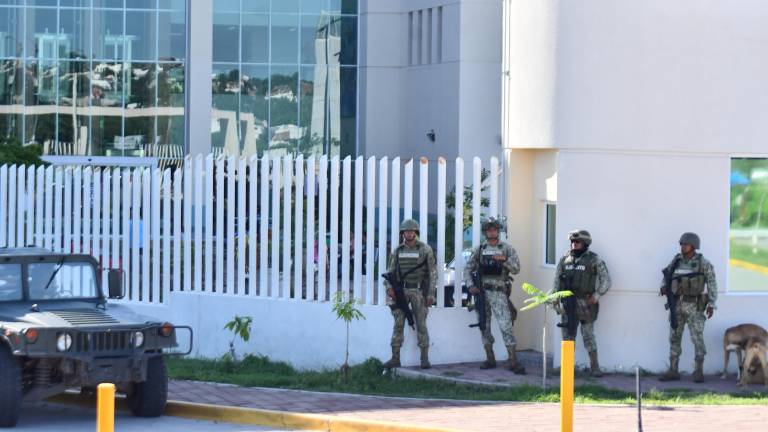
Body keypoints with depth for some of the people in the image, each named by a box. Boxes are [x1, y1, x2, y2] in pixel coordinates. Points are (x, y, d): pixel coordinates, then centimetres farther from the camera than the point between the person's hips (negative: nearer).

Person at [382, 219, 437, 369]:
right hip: (401, 291, 3)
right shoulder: (398, 251, 7)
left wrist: (431, 294, -8)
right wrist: (389, 287, -7)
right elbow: (390, 271, 12)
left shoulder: (425, 249, -2)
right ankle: (395, 358, -2)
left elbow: (432, 272, -2)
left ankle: (425, 358, 1)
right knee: (398, 324, -2)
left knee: (421, 325, -3)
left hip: (419, 291, -3)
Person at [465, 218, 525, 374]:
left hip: (499, 292, -3)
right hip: (481, 291, 3)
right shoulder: (479, 250, 10)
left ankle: (513, 361, -15)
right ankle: (490, 359, 15)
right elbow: (468, 270, 12)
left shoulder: (507, 249, 3)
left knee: (506, 325, -12)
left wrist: (505, 260, -20)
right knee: (484, 326, 6)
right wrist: (471, 286, -3)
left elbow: (516, 269, -3)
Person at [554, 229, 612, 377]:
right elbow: (557, 280, 15)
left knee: (588, 336, -2)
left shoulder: (594, 260, -2)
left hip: (586, 304, -4)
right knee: (568, 335, 6)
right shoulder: (565, 259, 10)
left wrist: (597, 295, -10)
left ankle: (595, 367, 4)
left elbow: (606, 280, -2)